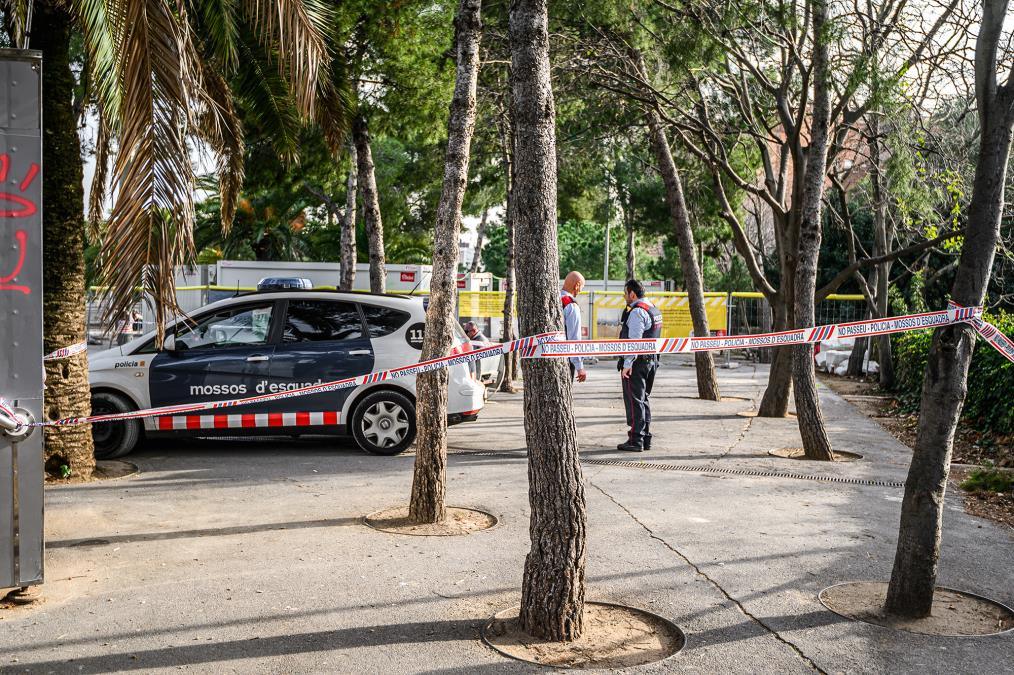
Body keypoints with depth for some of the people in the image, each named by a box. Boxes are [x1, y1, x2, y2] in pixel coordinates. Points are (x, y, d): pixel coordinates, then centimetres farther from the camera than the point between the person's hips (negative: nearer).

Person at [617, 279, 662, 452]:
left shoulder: (637, 311, -16)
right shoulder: (653, 309, 15)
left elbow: (634, 340, -23)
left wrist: (627, 364, -23)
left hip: (636, 362, -10)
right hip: (651, 360, 10)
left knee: (634, 401, -5)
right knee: (643, 399, 16)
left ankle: (636, 440, -3)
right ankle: (646, 439, 20)